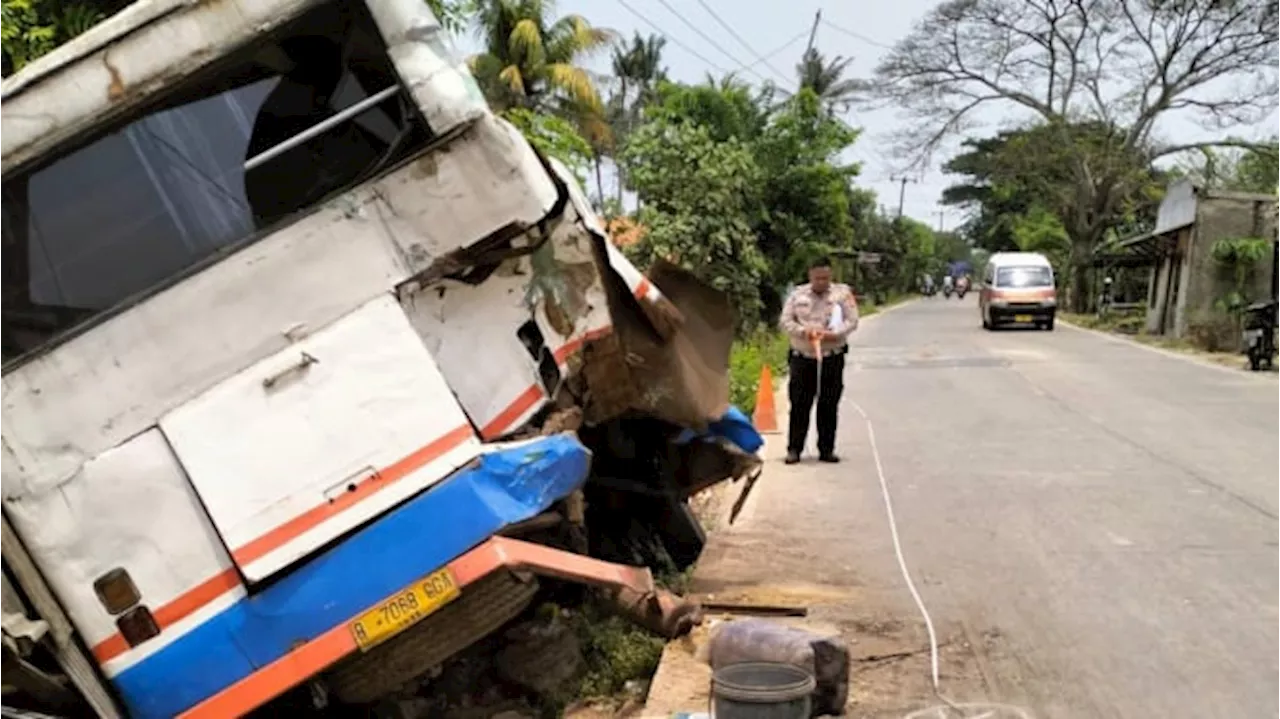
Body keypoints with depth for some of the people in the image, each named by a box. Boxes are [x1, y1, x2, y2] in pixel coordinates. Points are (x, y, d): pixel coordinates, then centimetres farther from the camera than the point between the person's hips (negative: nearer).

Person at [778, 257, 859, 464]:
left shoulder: (842, 293, 4)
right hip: (802, 358, 0)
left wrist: (833, 334, -16)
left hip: (832, 359, 0)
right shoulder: (797, 295, 7)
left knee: (829, 406, 3)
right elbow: (785, 321, 3)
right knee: (799, 405, 1)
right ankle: (794, 449, 8)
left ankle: (826, 449, 12)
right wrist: (803, 331, -15)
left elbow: (852, 321, 0)